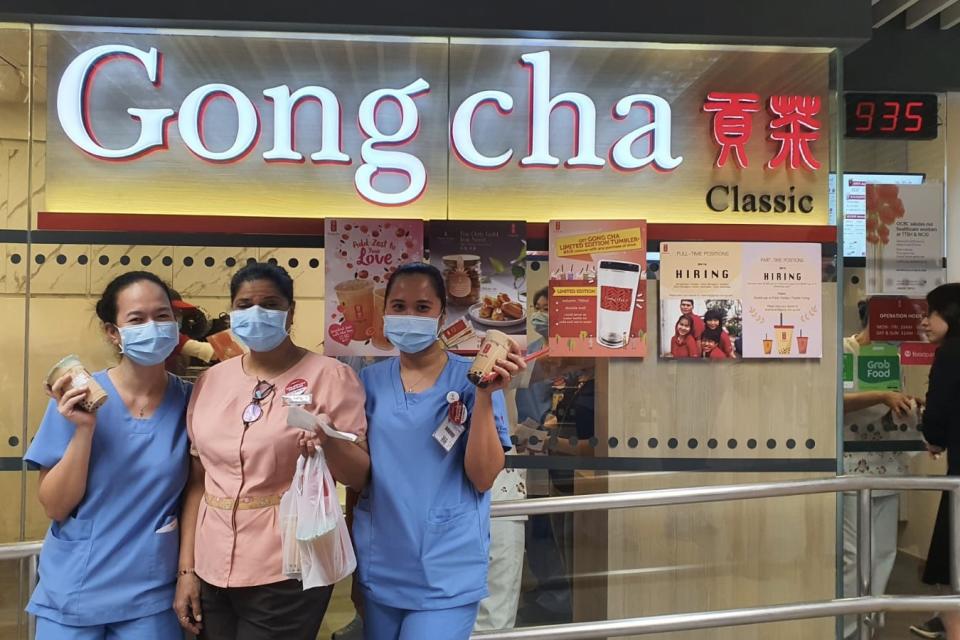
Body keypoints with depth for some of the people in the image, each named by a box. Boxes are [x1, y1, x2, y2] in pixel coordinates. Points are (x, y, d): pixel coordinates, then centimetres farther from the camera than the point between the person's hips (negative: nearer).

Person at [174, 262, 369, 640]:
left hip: (287, 575, -4)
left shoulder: (330, 376, -8)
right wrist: (186, 569, 7)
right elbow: (197, 481, 9)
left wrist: (328, 443, -27)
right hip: (212, 572, 4)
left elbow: (359, 475, -8)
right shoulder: (210, 381, 5)